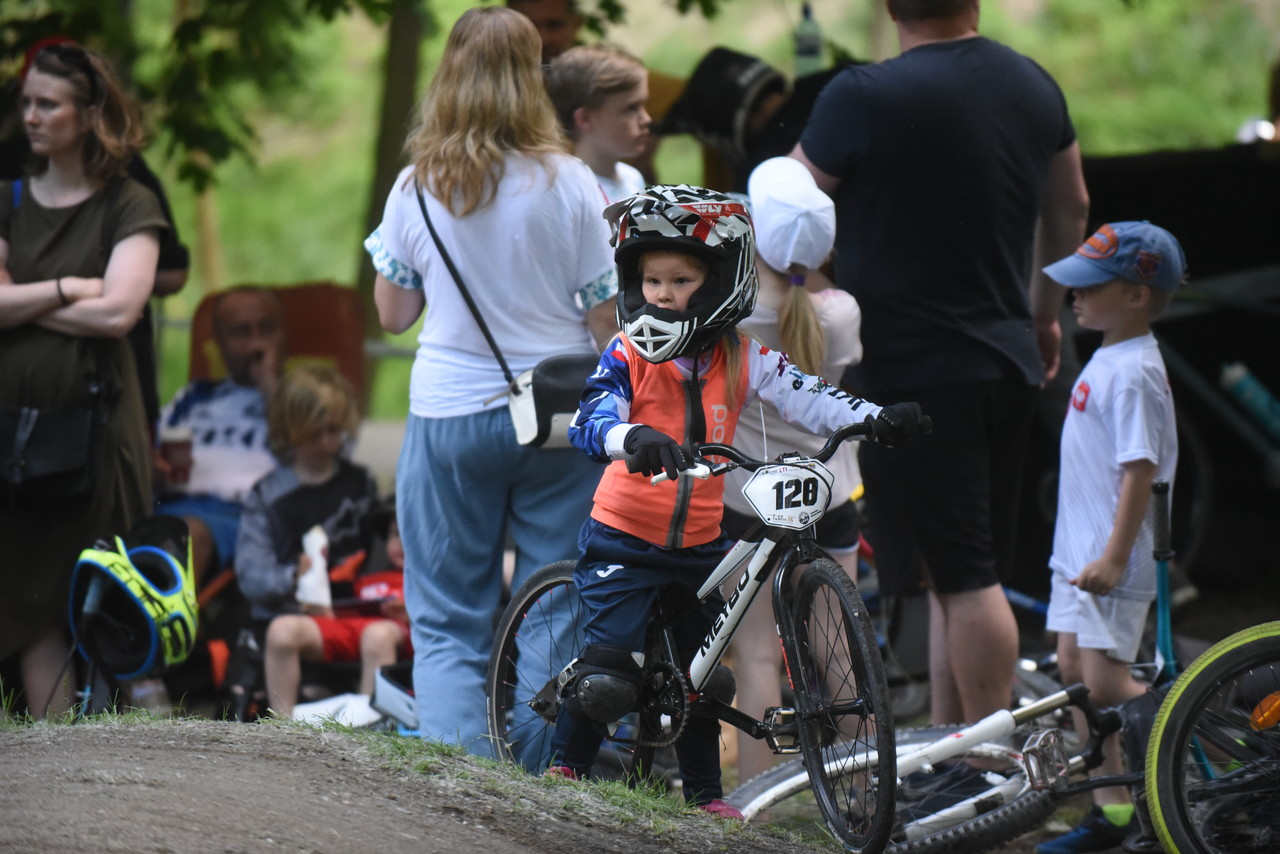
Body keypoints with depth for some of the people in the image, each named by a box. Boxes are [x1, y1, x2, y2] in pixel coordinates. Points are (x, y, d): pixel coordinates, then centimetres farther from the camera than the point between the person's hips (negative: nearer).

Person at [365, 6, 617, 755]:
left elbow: (393, 314, 8)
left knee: (448, 623, 7)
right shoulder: (568, 183, -7)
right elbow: (606, 321, -4)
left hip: (449, 415, 1)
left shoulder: (418, 187, -2)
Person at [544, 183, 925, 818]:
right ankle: (565, 767, 9)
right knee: (607, 673, -12)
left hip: (698, 542, 4)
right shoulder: (630, 354, -11)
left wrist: (874, 418, -21)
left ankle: (705, 793, 27)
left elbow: (805, 397, -4)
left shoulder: (743, 360, 0)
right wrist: (633, 438, -48)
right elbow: (591, 418, -25)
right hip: (624, 538, -4)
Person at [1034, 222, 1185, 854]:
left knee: (1106, 684, -12)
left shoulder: (1134, 373, -18)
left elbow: (1140, 470, -23)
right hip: (1077, 551, 10)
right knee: (1076, 673, 10)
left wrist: (1114, 557, -26)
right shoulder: (1107, 359, 13)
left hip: (1111, 563, -10)